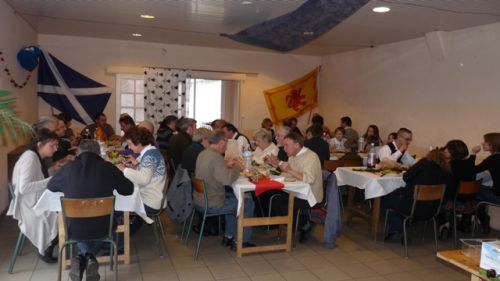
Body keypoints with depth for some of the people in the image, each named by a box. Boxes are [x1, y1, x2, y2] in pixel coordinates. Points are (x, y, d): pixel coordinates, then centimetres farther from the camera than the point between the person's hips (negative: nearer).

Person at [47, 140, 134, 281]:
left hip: (73, 228, 1)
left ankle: (82, 258, 13)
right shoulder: (108, 167, -7)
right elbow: (129, 189, 4)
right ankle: (89, 258, 13)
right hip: (102, 227, -1)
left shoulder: (69, 168, -4)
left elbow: (50, 186, 14)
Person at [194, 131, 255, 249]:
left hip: (199, 199, 10)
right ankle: (240, 242, 12)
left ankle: (228, 236, 31)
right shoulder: (215, 156, -22)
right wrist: (237, 167, -13)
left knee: (233, 197, 28)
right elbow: (228, 179, -31)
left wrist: (226, 165, 12)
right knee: (248, 202, 2)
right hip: (211, 205, -10)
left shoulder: (203, 153, 7)